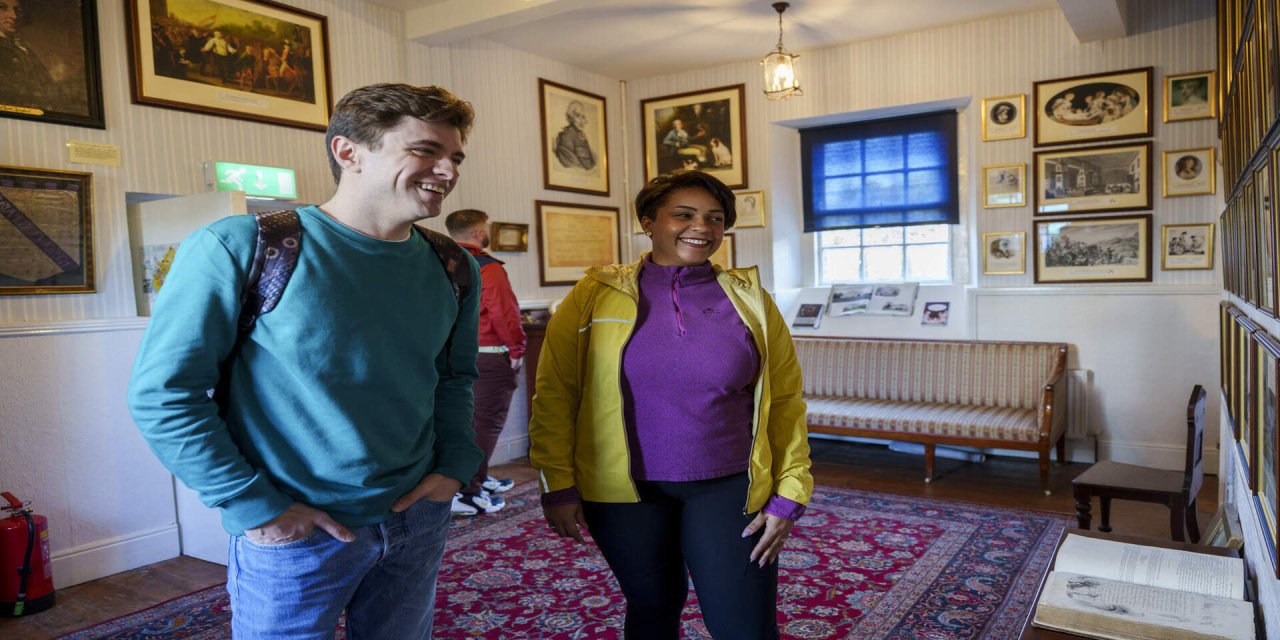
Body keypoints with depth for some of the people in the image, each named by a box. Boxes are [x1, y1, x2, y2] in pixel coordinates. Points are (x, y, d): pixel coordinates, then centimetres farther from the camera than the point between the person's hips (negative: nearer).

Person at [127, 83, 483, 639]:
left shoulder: (453, 267, 0)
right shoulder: (240, 249, -17)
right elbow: (162, 392, -14)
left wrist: (456, 465, 0)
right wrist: (253, 506, -15)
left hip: (420, 519, 5)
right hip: (297, 534, -5)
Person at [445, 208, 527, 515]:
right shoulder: (487, 268, -16)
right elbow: (505, 315, -19)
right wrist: (517, 351, -8)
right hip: (489, 356, -8)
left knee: (471, 418, 20)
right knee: (487, 423, -3)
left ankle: (479, 478, 32)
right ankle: (468, 493, -4)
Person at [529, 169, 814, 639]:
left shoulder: (750, 300, 1)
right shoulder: (596, 296, -3)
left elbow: (785, 400, 2)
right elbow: (554, 393, -3)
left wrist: (789, 494, -2)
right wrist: (558, 485, -5)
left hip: (728, 489, 1)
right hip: (625, 492, 0)